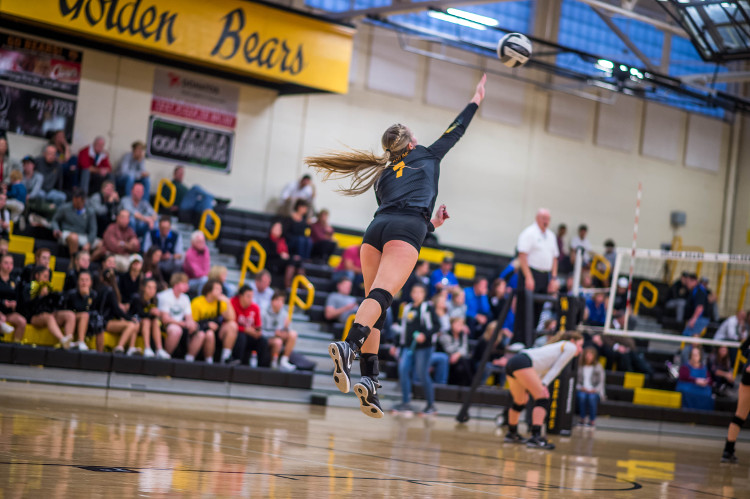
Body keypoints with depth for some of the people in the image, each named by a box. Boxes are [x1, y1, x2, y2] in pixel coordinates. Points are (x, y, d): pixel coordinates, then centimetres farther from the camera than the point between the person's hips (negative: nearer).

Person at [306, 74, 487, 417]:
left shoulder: (383, 175, 34)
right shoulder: (426, 156, 27)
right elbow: (455, 131, 40)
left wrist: (430, 224, 44)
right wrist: (475, 101, 53)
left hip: (376, 230, 4)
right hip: (407, 230, -4)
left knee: (374, 300, 6)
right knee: (380, 296, -21)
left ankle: (369, 379, -6)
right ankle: (348, 347, -46)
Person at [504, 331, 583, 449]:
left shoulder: (557, 346, 36)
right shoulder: (571, 347, 11)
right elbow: (556, 369, 0)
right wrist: (543, 385, -9)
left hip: (513, 362, 9)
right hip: (523, 362, -9)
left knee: (520, 402, 24)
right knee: (542, 399, -12)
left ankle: (512, 434, 40)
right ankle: (536, 437, -24)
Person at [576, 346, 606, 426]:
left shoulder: (598, 367, 8)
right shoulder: (579, 367, 7)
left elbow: (601, 382, 4)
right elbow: (575, 381, 6)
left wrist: (594, 390, -10)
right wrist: (580, 388, -10)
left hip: (594, 392, 0)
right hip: (581, 390, 0)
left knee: (592, 397, -36)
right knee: (582, 396, -36)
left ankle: (592, 420, -28)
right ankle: (583, 418, -28)